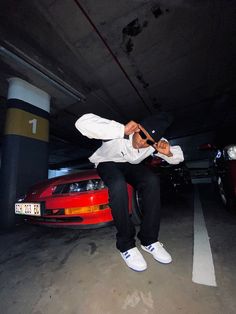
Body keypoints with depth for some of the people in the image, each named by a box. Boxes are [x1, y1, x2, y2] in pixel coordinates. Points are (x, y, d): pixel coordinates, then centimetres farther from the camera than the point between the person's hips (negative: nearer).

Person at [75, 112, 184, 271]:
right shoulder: (119, 133, -32)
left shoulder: (155, 143, -18)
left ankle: (149, 240, -8)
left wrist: (168, 153, -28)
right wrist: (122, 130, -47)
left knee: (152, 181, -25)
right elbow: (82, 122, -44)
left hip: (131, 165, 4)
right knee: (118, 185, -36)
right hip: (108, 163, -3)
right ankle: (126, 244, -13)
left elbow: (179, 157, -4)